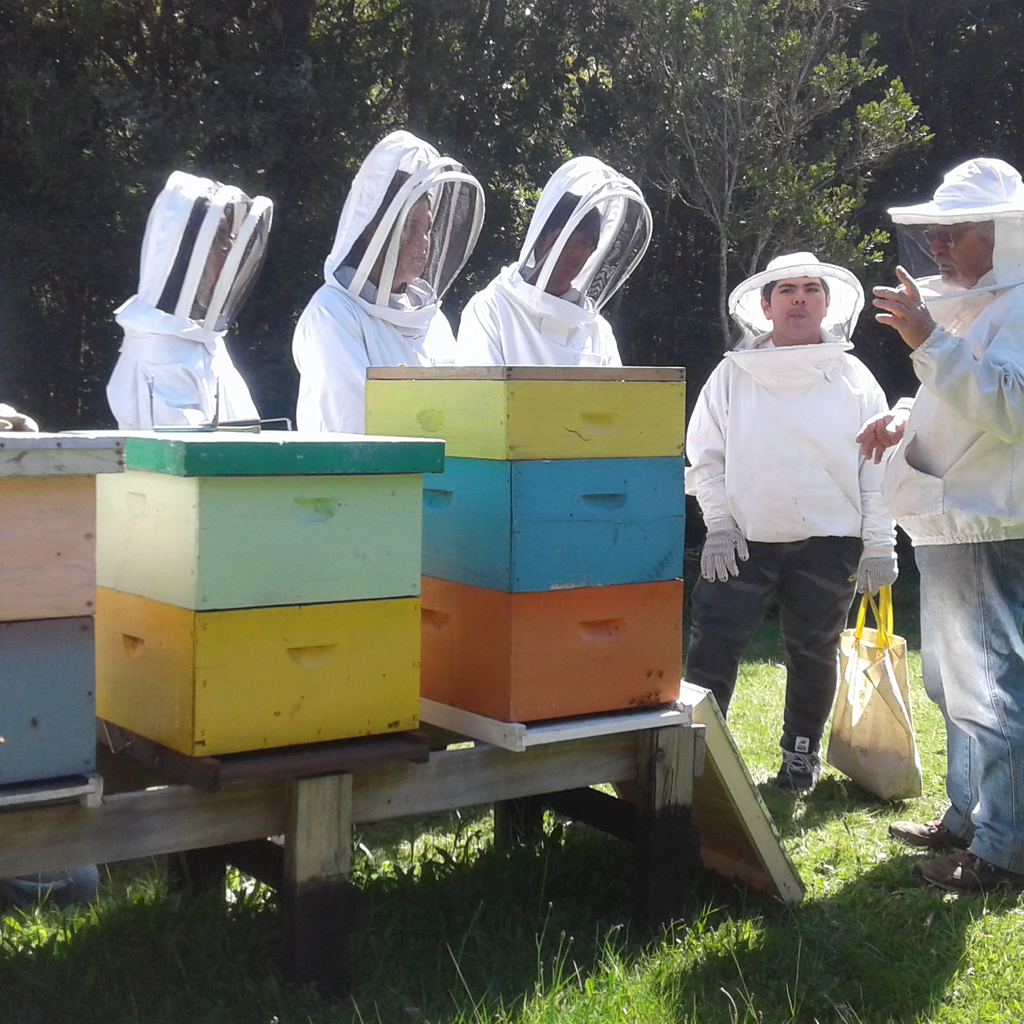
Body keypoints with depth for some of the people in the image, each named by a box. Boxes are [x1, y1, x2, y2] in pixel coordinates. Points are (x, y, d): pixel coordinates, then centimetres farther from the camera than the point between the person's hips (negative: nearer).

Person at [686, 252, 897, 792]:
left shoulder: (853, 378, 4)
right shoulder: (733, 374, 3)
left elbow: (877, 466, 4)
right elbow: (705, 454, 6)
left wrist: (878, 544, 0)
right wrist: (719, 524, -2)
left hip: (829, 544, 1)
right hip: (744, 542, 0)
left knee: (813, 655, 12)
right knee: (711, 648, -5)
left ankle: (802, 754, 29)